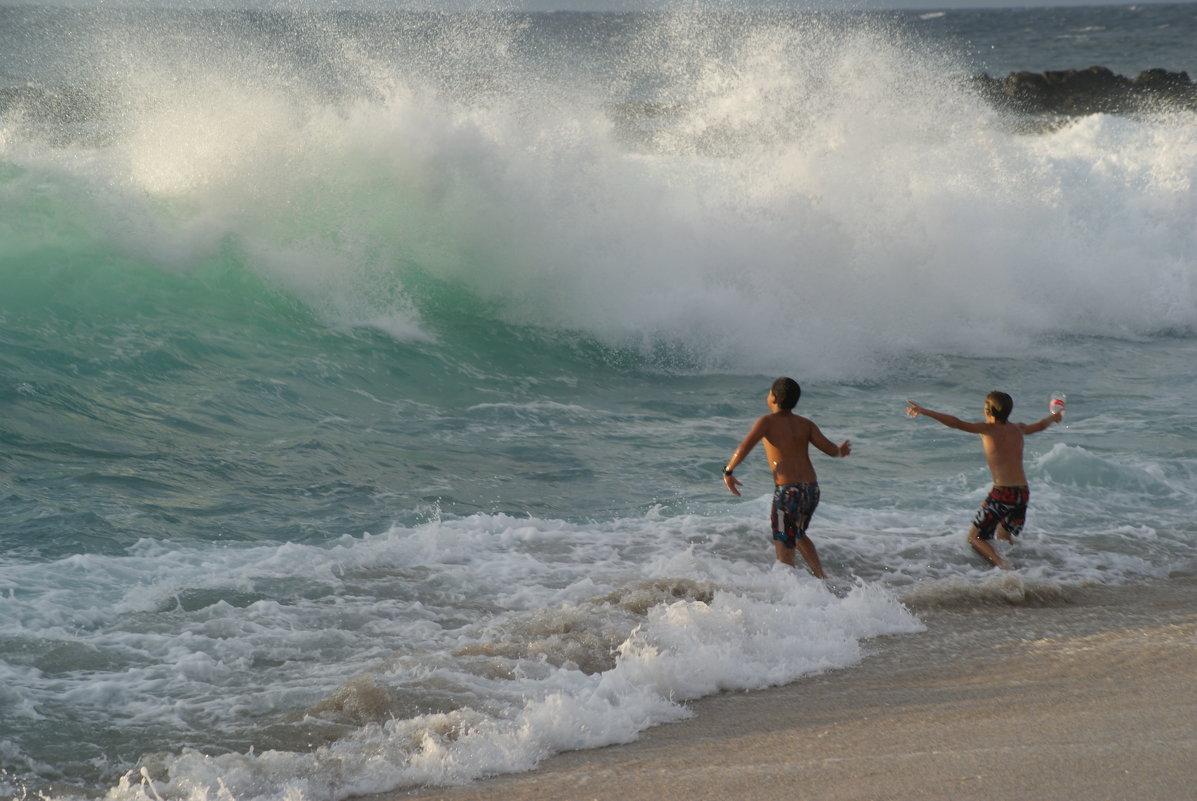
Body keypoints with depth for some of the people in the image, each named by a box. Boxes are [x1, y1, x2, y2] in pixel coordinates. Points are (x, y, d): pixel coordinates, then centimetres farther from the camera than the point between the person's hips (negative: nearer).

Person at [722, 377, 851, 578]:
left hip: (787, 491, -6)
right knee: (798, 534, 30)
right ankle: (822, 578, 24)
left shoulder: (767, 422, -4)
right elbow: (831, 449, 0)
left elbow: (745, 447, -16)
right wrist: (841, 451, 24)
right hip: (812, 488, 6)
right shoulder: (805, 424, 8)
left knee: (784, 550, 0)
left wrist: (728, 471, -4)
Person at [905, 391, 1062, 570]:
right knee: (1004, 537, 26)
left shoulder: (989, 429, -5)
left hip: (1002, 493, -7)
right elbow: (1040, 425, 35)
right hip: (1023, 493, 7)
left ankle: (1002, 565, -24)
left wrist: (924, 411, -12)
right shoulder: (1018, 429, 13)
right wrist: (1054, 416, 57)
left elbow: (957, 423, -14)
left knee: (975, 537, -2)